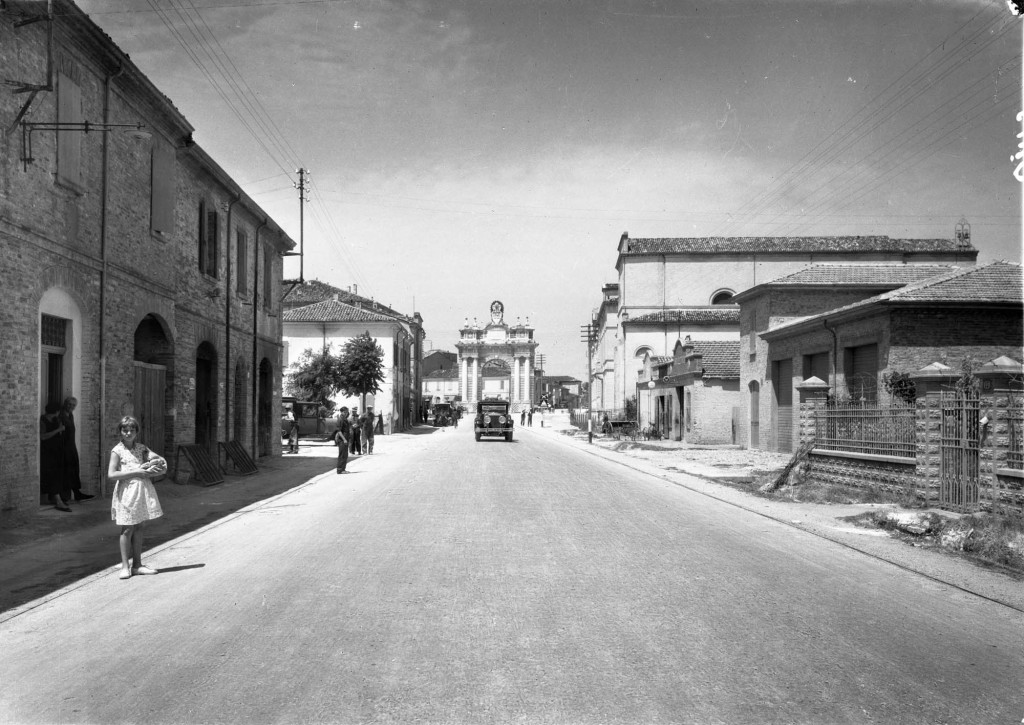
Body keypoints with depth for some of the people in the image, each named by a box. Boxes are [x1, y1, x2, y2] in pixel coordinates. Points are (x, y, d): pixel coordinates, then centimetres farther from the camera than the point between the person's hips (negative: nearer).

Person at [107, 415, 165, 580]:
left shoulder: (141, 448, 10)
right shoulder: (117, 450, -4)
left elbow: (160, 460, 9)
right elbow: (111, 475, -14)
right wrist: (135, 472, -17)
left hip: (143, 489, 5)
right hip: (127, 490, -5)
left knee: (139, 527, 8)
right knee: (127, 529, -1)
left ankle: (137, 564, 14)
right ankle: (125, 566, 7)